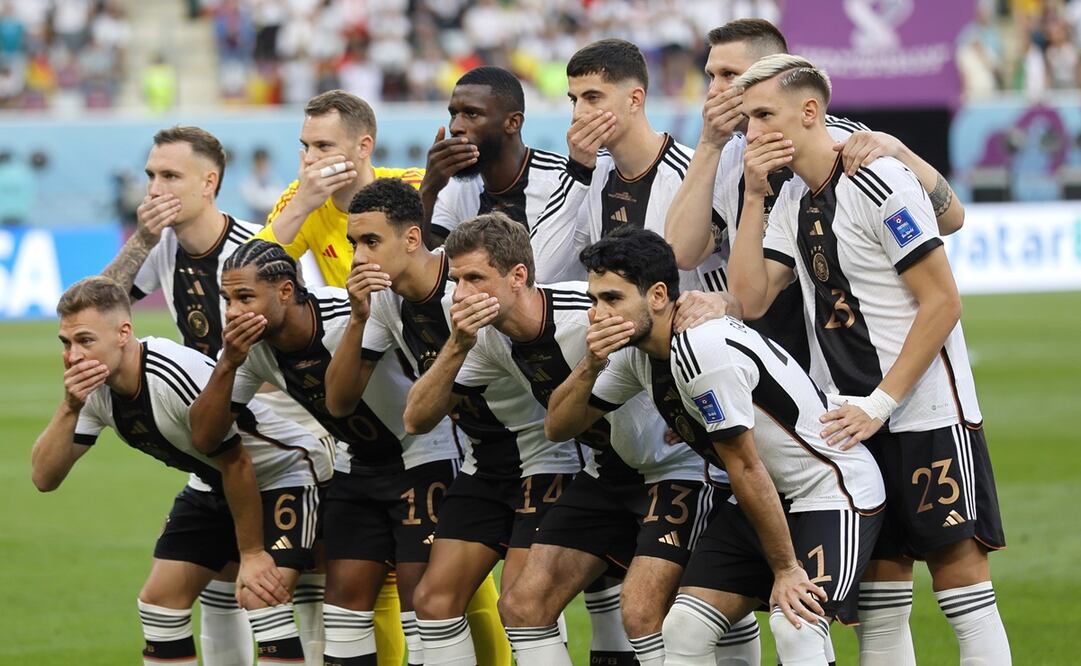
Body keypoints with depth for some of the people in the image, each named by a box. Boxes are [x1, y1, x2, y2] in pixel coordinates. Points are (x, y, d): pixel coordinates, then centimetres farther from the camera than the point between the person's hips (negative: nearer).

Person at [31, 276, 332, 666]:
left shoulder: (180, 377, -34)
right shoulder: (93, 387, -12)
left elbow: (237, 465, -24)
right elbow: (45, 478, -15)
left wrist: (252, 554, -16)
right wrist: (70, 409, -31)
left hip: (284, 471, -8)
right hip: (212, 485, 8)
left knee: (261, 596, -24)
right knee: (159, 600, 2)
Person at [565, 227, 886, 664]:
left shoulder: (703, 350, -28)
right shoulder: (636, 349, -1)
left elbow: (747, 471, -23)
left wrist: (786, 570, -17)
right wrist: (591, 365, -14)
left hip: (834, 488, -9)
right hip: (770, 499, 9)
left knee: (795, 631, -29)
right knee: (684, 628, -3)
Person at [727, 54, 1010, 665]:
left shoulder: (880, 184, -13)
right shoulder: (793, 202, 12)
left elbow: (943, 303, -15)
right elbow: (750, 300, 5)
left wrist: (879, 404, -17)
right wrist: (755, 198, -1)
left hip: (929, 416, -8)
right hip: (854, 426, 8)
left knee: (959, 572, -8)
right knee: (878, 602, 5)